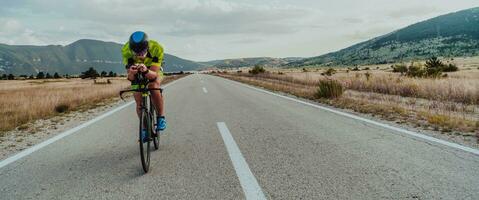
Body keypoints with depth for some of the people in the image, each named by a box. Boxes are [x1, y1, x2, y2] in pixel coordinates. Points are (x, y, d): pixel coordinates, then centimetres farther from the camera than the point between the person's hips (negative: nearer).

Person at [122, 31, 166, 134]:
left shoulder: (157, 48, -36)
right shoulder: (126, 50, -33)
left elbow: (153, 75, -38)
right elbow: (130, 78, -32)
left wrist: (146, 71, -59)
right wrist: (131, 73, -55)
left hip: (153, 70, -1)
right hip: (136, 74, 2)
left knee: (154, 86, -32)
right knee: (139, 103, -7)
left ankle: (161, 117, -13)